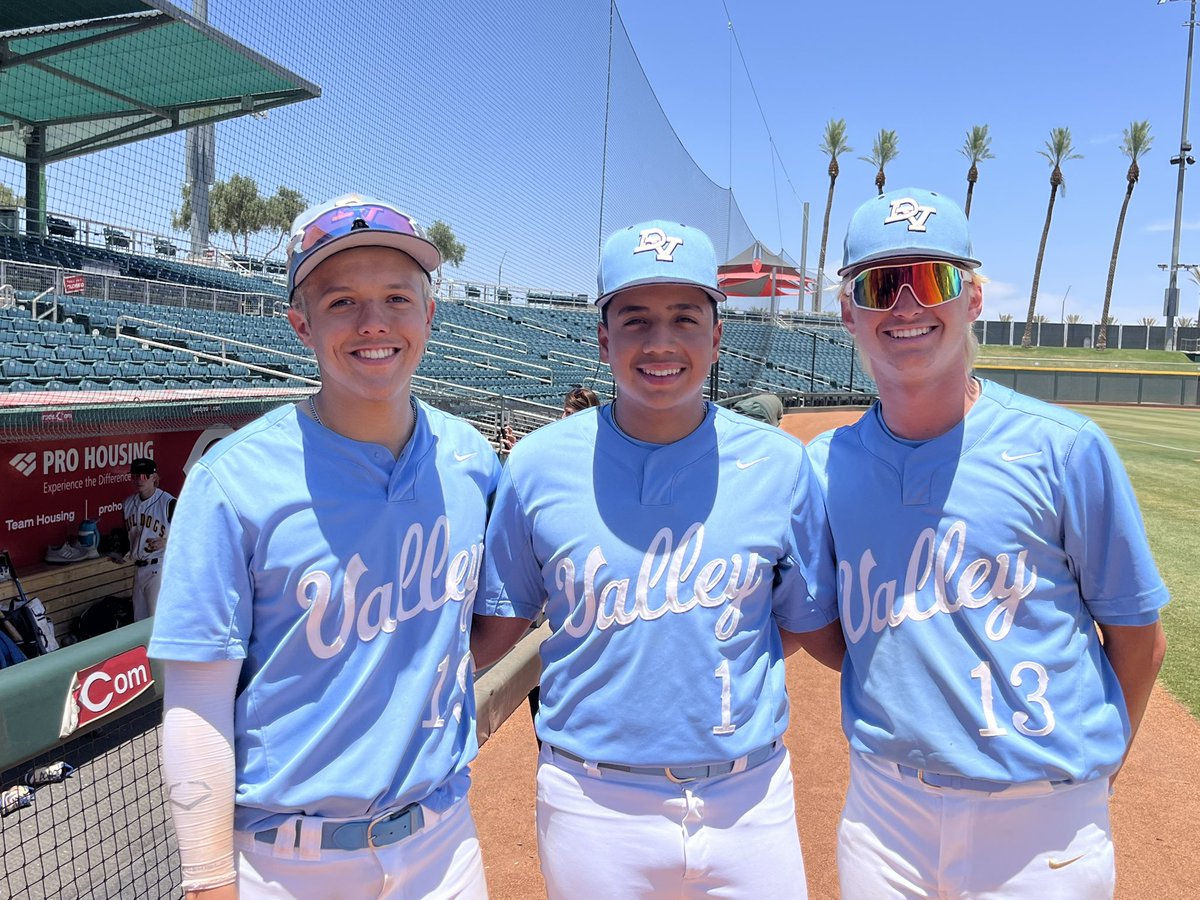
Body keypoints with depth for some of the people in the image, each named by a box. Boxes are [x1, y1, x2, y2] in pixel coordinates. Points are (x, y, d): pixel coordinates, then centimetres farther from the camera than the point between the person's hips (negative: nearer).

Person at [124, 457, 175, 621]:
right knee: (138, 618, 15)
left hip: (160, 568, -7)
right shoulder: (129, 502, 9)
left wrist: (165, 542, -27)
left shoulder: (169, 503, -13)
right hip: (138, 568, 7)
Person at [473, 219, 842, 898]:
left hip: (750, 800, 1)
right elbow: (495, 629, 1)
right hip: (593, 806, 0)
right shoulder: (538, 464, -7)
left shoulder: (781, 464, -6)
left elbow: (810, 627, 3)